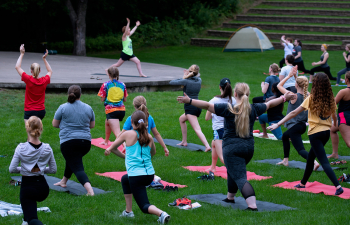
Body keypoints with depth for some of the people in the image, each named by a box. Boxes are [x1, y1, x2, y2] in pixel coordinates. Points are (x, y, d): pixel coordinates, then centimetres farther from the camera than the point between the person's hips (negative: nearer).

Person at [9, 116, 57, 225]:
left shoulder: (21, 148, -13)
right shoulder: (47, 148, -5)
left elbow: (12, 169, -8)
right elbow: (53, 170, 4)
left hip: (27, 187, -4)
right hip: (43, 187, 4)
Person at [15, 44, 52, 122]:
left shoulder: (28, 79, -13)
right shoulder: (44, 81, -4)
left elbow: (17, 67, -1)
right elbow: (50, 71, 20)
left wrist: (22, 54, 5)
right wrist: (44, 59, 21)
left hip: (29, 111, -5)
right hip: (41, 111, 5)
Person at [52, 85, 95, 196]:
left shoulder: (63, 108, -3)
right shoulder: (88, 108, 7)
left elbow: (54, 124, 6)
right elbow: (92, 125, 18)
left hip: (68, 142, -5)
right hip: (85, 142, 5)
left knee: (77, 168, -8)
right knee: (73, 160, 31)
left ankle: (90, 190, -28)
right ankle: (64, 181, 48)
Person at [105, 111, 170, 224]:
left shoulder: (128, 134, -3)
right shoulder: (149, 137, 8)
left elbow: (113, 145, 12)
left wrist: (109, 149, 36)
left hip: (136, 175, -6)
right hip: (150, 174, 6)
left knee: (144, 206, -1)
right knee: (125, 179, 34)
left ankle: (161, 214, -33)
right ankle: (128, 211, 35)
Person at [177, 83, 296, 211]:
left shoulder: (228, 109, -12)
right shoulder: (254, 109, 3)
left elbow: (207, 105, -17)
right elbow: (269, 104, 20)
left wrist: (189, 101, -16)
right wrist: (284, 98, 37)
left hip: (232, 148, -6)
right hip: (249, 147, 6)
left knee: (240, 178, -9)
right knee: (233, 171, 29)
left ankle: (252, 205, -23)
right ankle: (230, 197, 46)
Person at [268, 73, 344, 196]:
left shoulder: (311, 98, -12)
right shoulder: (330, 98, 0)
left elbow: (294, 113, -11)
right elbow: (334, 115, 11)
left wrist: (278, 124, -8)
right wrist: (335, 126, 33)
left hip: (315, 133, -6)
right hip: (326, 131, 6)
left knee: (324, 161, -6)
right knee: (310, 157, 23)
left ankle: (338, 186, -18)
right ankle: (303, 183, 36)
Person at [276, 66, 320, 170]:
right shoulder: (308, 96, -1)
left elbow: (279, 86, -8)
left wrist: (289, 76, -2)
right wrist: (295, 76, 18)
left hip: (294, 126, -8)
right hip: (303, 125, 8)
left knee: (300, 149, -11)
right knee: (285, 136, 32)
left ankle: (314, 162, -33)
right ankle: (285, 160, 37)